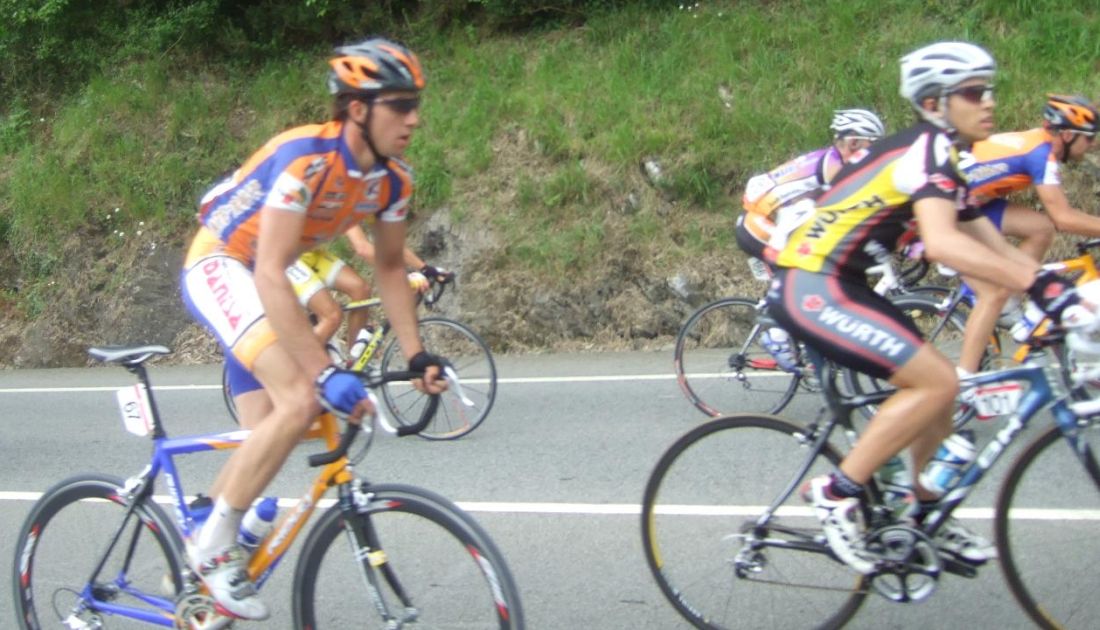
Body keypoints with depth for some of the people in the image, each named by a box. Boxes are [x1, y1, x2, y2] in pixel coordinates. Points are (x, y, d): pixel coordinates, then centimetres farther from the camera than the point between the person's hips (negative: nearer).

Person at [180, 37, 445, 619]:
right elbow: (271, 277, -36)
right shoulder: (304, 158, -31)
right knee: (301, 400, -26)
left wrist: (416, 355, -5)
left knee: (265, 428, 11)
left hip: (260, 279, 9)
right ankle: (213, 547, -9)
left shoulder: (392, 178, -7)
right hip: (219, 266, -8)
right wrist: (327, 374, -40)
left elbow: (389, 268, 5)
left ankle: (195, 564, 30)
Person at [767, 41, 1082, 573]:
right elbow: (941, 243, -33)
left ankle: (927, 517, 27)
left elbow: (995, 250, 14)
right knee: (937, 382, -16)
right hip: (811, 288, -10)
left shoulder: (942, 161, 16)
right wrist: (1038, 284, -35)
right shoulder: (926, 150, -16)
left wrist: (1057, 286, 1)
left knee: (936, 384, 13)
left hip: (835, 284, 10)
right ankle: (836, 494, -8)